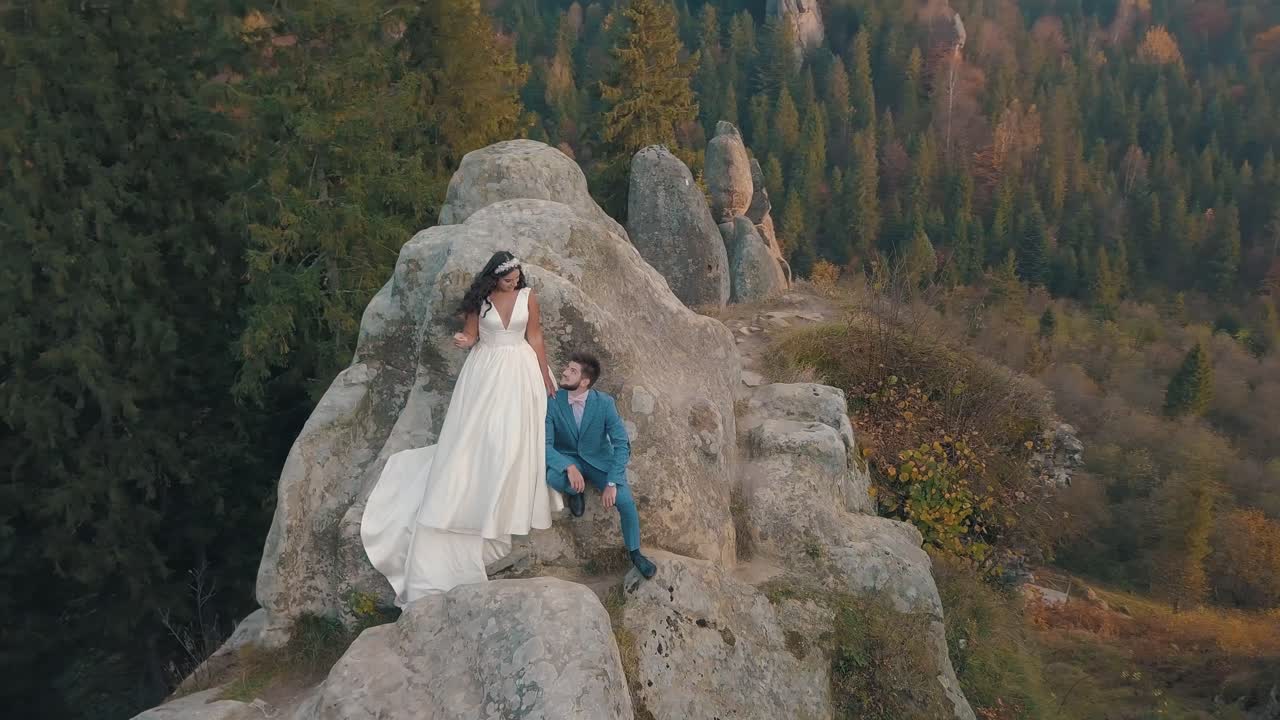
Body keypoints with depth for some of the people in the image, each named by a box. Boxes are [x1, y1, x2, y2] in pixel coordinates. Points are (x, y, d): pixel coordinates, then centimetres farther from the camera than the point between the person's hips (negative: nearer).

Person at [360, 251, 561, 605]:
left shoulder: (528, 297, -1)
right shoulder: (480, 298, -2)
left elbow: (535, 338, 2)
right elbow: (471, 334, 3)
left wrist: (547, 378, 3)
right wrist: (462, 341, -22)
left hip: (520, 371, 0)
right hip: (485, 370, 0)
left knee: (514, 440, -2)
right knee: (474, 437, -1)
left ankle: (506, 509, 11)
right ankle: (472, 503, 12)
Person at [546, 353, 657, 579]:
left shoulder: (605, 402, -18)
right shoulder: (552, 402, -16)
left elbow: (622, 444, -17)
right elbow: (545, 444, -18)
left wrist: (612, 483, -27)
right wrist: (569, 467, -36)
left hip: (599, 460, 0)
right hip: (567, 459, 0)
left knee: (625, 500, -23)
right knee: (553, 477, -35)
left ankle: (635, 552, 4)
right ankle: (575, 492, 3)